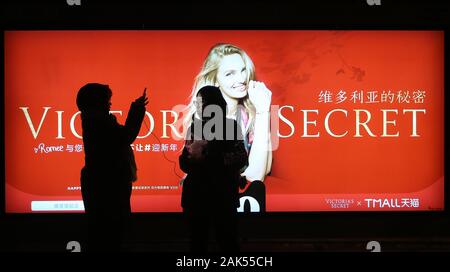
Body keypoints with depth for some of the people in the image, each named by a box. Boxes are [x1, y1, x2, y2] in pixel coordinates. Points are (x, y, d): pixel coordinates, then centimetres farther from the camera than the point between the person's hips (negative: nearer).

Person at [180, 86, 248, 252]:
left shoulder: (230, 126, -1)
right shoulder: (195, 127, 8)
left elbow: (242, 159, -11)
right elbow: (184, 163, 7)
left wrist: (207, 156, -15)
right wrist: (191, 156, -16)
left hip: (223, 194, -3)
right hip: (196, 194, 3)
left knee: (227, 240, -2)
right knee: (197, 241, 7)